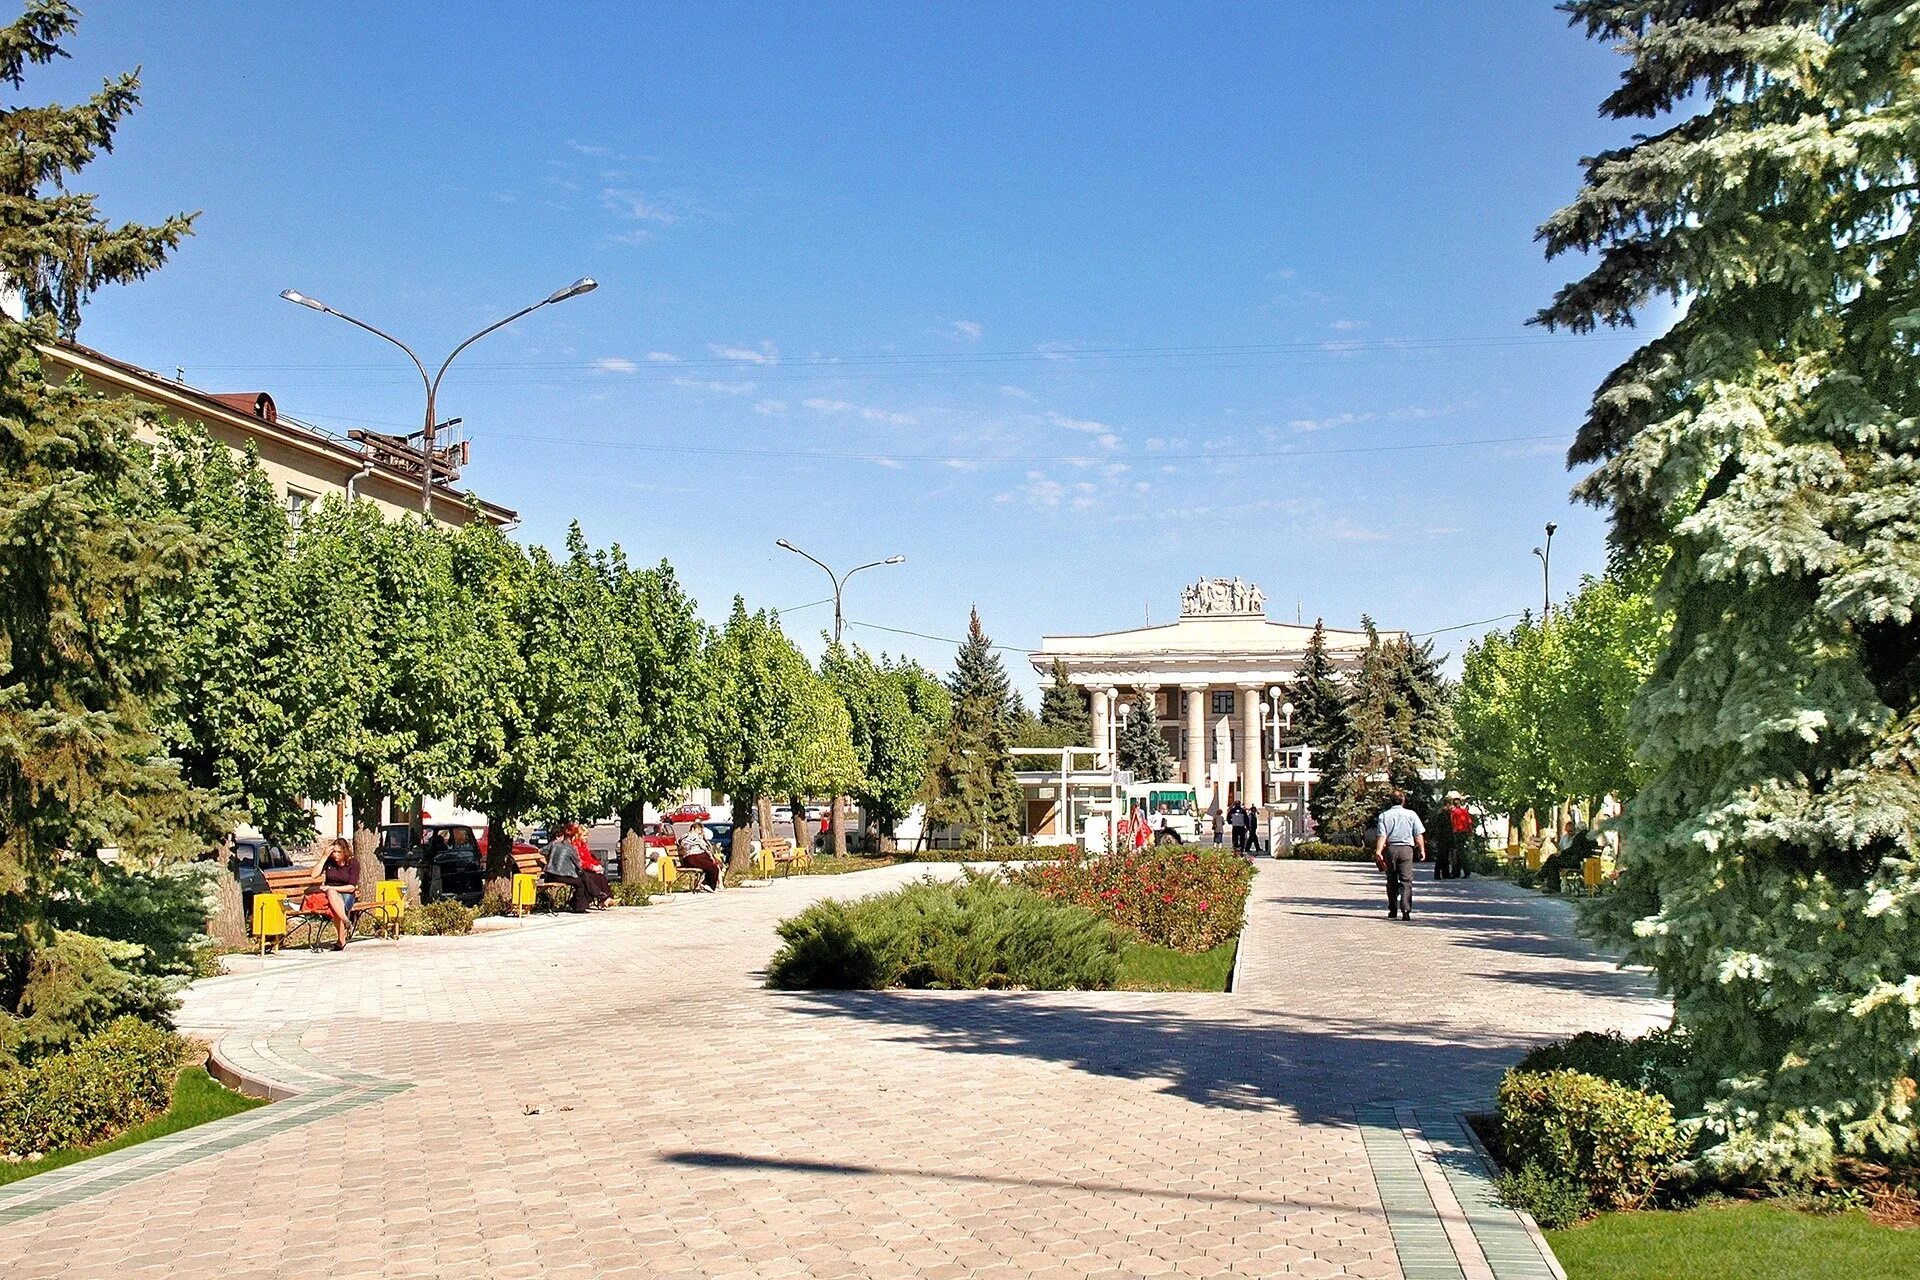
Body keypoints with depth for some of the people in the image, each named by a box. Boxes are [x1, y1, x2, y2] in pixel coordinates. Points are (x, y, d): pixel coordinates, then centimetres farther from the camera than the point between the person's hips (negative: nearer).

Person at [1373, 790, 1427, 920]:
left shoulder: (1383, 816, 3)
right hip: (1406, 848, -1)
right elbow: (1418, 835, -1)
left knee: (1391, 881, 14)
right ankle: (1406, 910, -16)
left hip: (1390, 848, 1)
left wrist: (1378, 852, -12)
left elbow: (1382, 836, -7)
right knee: (1406, 881, -3)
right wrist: (1422, 850, 6)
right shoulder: (1411, 814, 2)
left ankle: (1393, 910, 20)